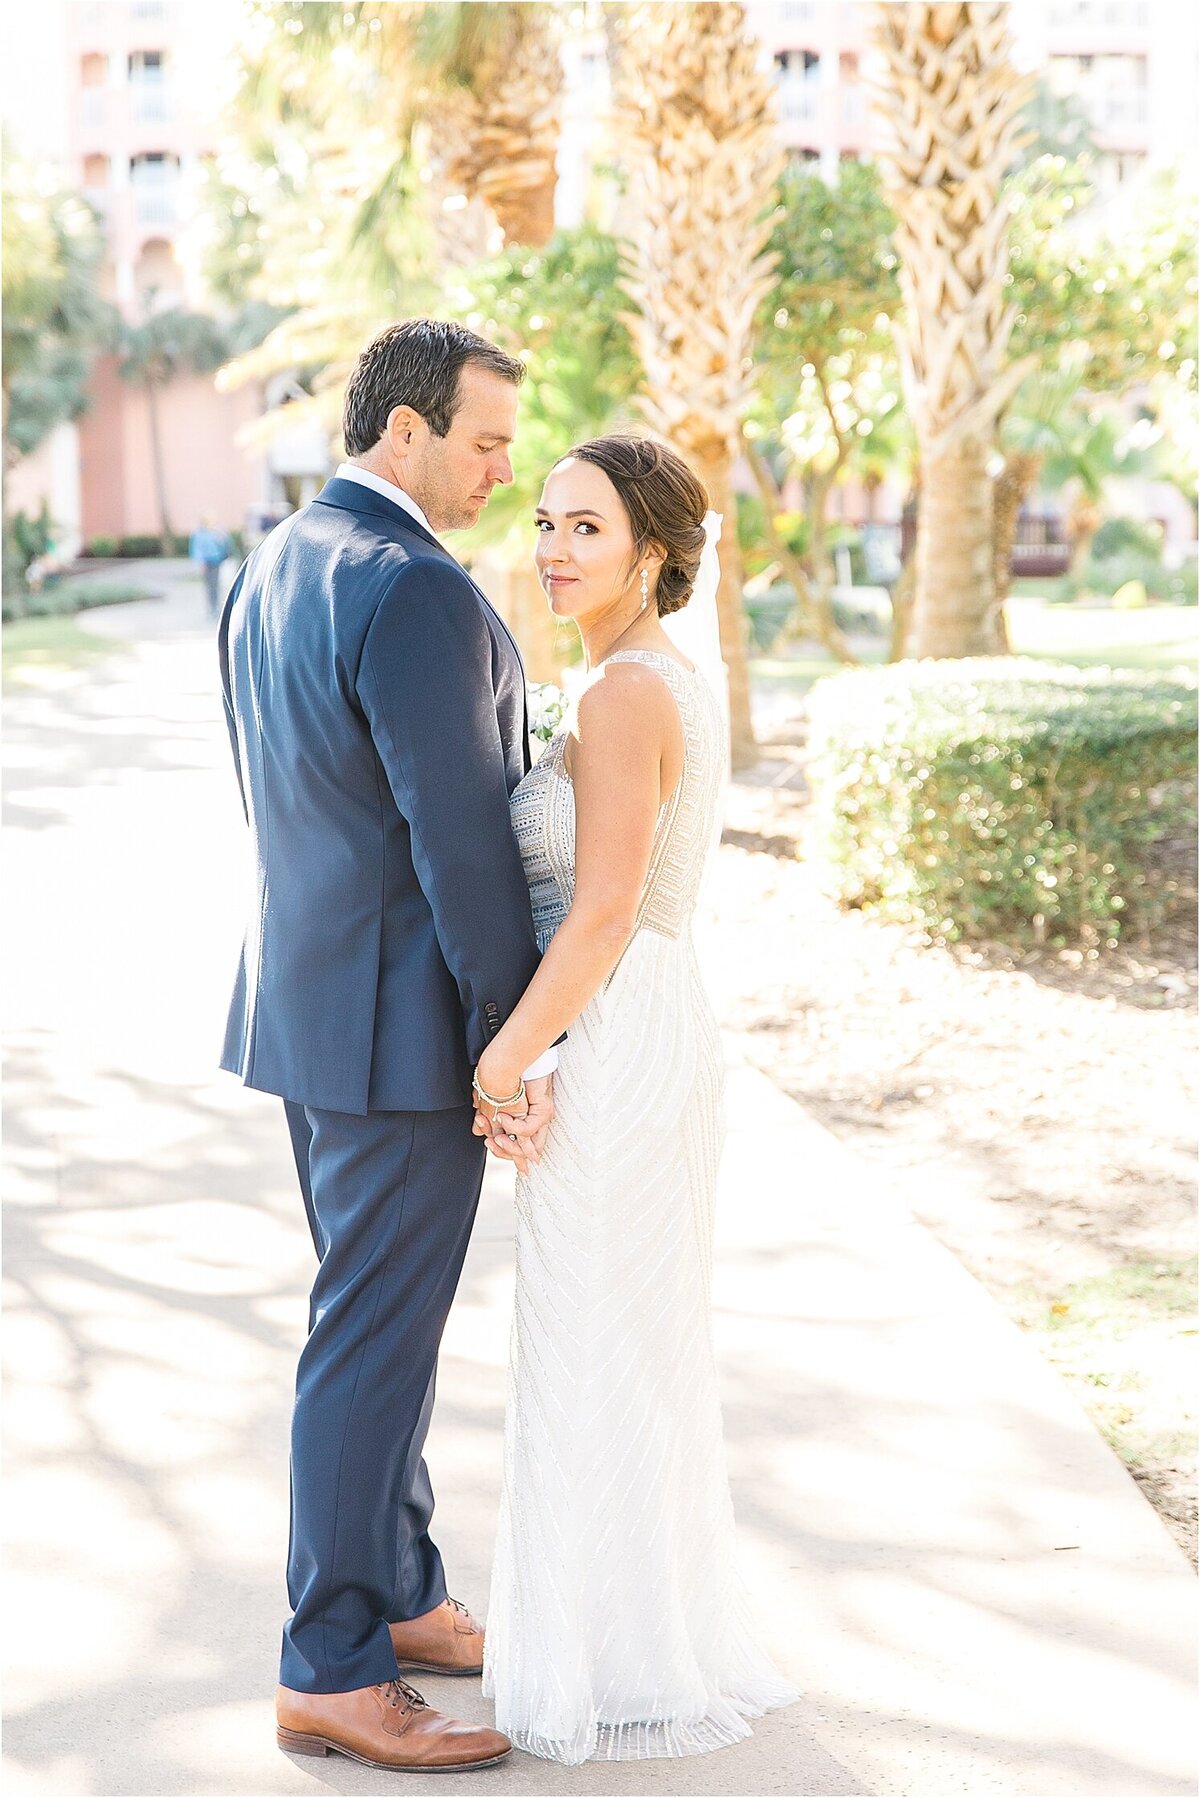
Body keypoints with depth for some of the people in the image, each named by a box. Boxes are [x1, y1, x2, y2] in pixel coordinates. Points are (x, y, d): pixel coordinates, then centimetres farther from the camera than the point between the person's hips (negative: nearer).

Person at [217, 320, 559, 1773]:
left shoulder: (266, 572, 9)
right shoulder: (418, 595, -22)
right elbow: (461, 838, -22)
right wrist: (514, 1042, -15)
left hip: (310, 994, 10)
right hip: (405, 1026, -10)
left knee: (383, 1320, 19)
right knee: (375, 1340, -1)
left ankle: (397, 1598, 32)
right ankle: (331, 1673, 9)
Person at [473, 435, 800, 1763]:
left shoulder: (623, 696, -19)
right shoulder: (680, 685, 10)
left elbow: (600, 918, -23)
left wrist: (492, 1071, -17)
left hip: (608, 1055, -10)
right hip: (661, 1025, 10)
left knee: (594, 1364, 3)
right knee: (642, 1351, 19)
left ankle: (624, 1675, 16)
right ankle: (669, 1627, 31)